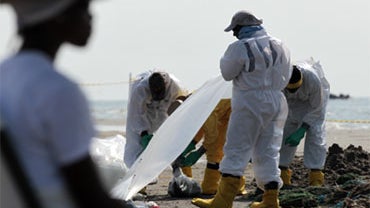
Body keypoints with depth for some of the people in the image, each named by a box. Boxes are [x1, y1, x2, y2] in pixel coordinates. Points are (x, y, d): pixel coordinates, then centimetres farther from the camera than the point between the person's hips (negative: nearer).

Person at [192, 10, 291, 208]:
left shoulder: (240, 48, -11)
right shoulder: (279, 46, 10)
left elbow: (227, 73, -1)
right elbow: (285, 76, 16)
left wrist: (225, 58, 14)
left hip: (250, 104, -7)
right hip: (277, 102, 7)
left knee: (236, 150, -6)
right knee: (268, 152, 11)